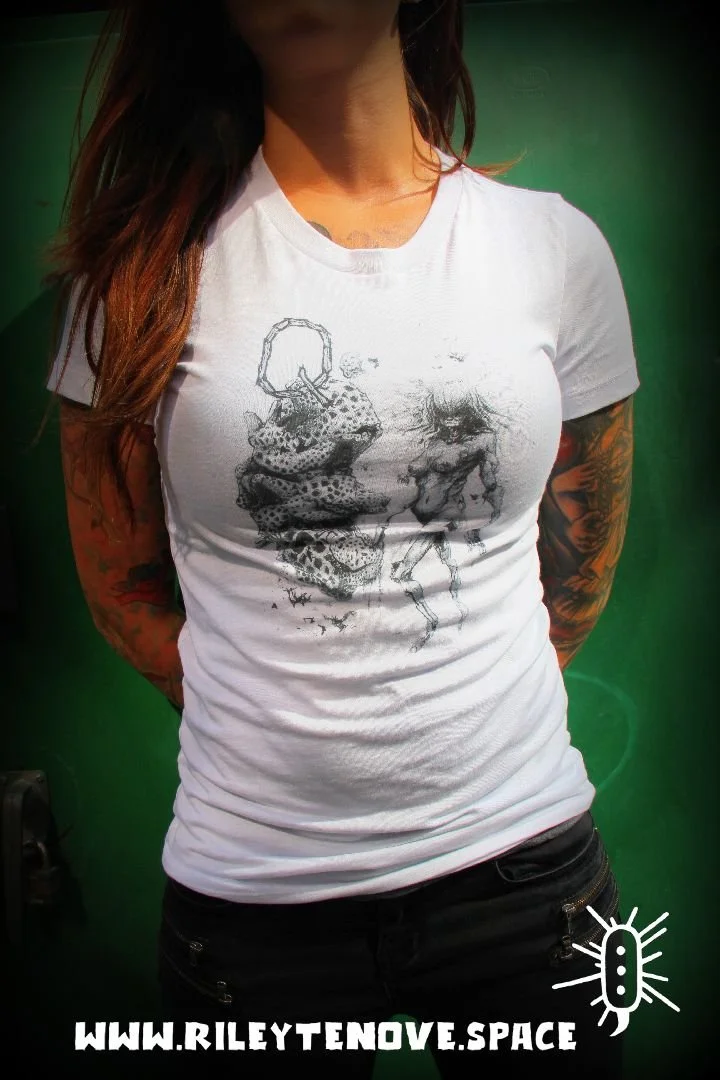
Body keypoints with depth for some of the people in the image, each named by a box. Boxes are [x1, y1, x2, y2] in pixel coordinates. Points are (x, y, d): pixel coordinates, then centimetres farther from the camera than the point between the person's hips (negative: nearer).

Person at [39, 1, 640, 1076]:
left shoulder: (559, 246, 0)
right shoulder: (151, 260, -4)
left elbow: (580, 569, 8)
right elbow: (121, 581, 3)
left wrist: (457, 720, 8)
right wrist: (279, 729, 4)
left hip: (524, 855, 2)